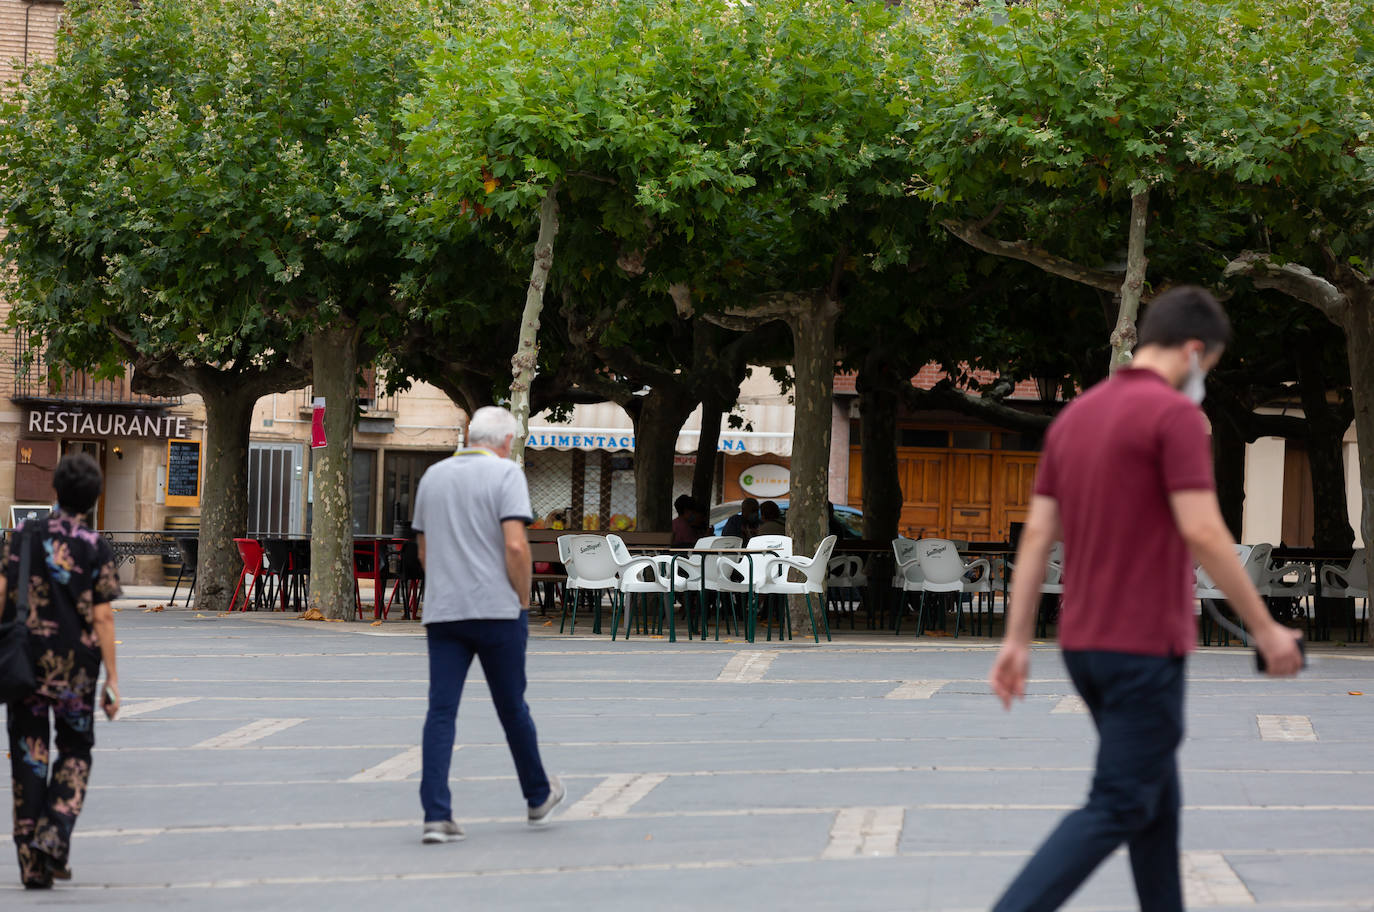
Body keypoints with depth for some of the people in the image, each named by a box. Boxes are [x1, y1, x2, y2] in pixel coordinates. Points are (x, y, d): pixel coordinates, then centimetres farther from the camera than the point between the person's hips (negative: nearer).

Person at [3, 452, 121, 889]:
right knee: (75, 753, 16)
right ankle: (55, 835, -5)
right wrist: (112, 679, -3)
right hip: (75, 666, -1)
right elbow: (102, 616, -7)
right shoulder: (96, 548, -5)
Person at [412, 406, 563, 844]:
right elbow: (515, 545, -16)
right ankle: (538, 798, 28)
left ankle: (436, 815, -12)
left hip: (442, 612, 4)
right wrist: (523, 601, -4)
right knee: (512, 706, 11)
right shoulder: (506, 473, -5)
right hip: (497, 610, -4)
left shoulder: (433, 476, 13)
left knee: (440, 713, -2)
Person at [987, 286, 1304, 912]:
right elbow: (1203, 534, -19)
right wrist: (1265, 627, -12)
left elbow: (1037, 535, 11)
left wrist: (1016, 640, 12)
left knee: (1155, 798, 18)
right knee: (1117, 808, -7)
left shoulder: (1074, 416, 12)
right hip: (1144, 646, -9)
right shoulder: (1175, 415, -13)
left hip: (1083, 643, 9)